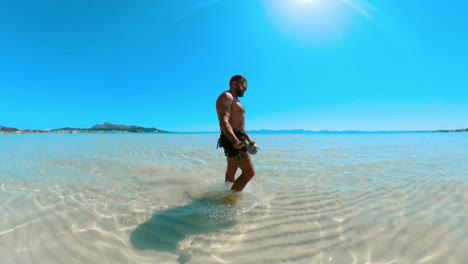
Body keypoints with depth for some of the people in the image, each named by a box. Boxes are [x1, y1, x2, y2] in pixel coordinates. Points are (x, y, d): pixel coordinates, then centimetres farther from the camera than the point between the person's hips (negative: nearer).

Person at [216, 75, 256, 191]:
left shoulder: (235, 101, 23)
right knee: (249, 172, -12)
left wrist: (248, 139, 30)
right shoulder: (226, 96, -10)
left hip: (236, 139, 11)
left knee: (231, 173, 20)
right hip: (232, 140, -11)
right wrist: (235, 141, -40)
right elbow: (224, 121, -26)